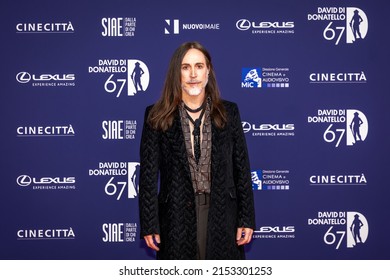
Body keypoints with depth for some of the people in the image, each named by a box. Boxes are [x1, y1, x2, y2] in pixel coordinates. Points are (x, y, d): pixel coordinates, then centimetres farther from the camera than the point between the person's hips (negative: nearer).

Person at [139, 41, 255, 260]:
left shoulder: (228, 112, 5)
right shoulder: (158, 117, 1)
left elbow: (242, 169, 5)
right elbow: (148, 174, 0)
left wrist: (247, 218, 1)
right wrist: (149, 225, -4)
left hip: (221, 215, 1)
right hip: (177, 216, -1)